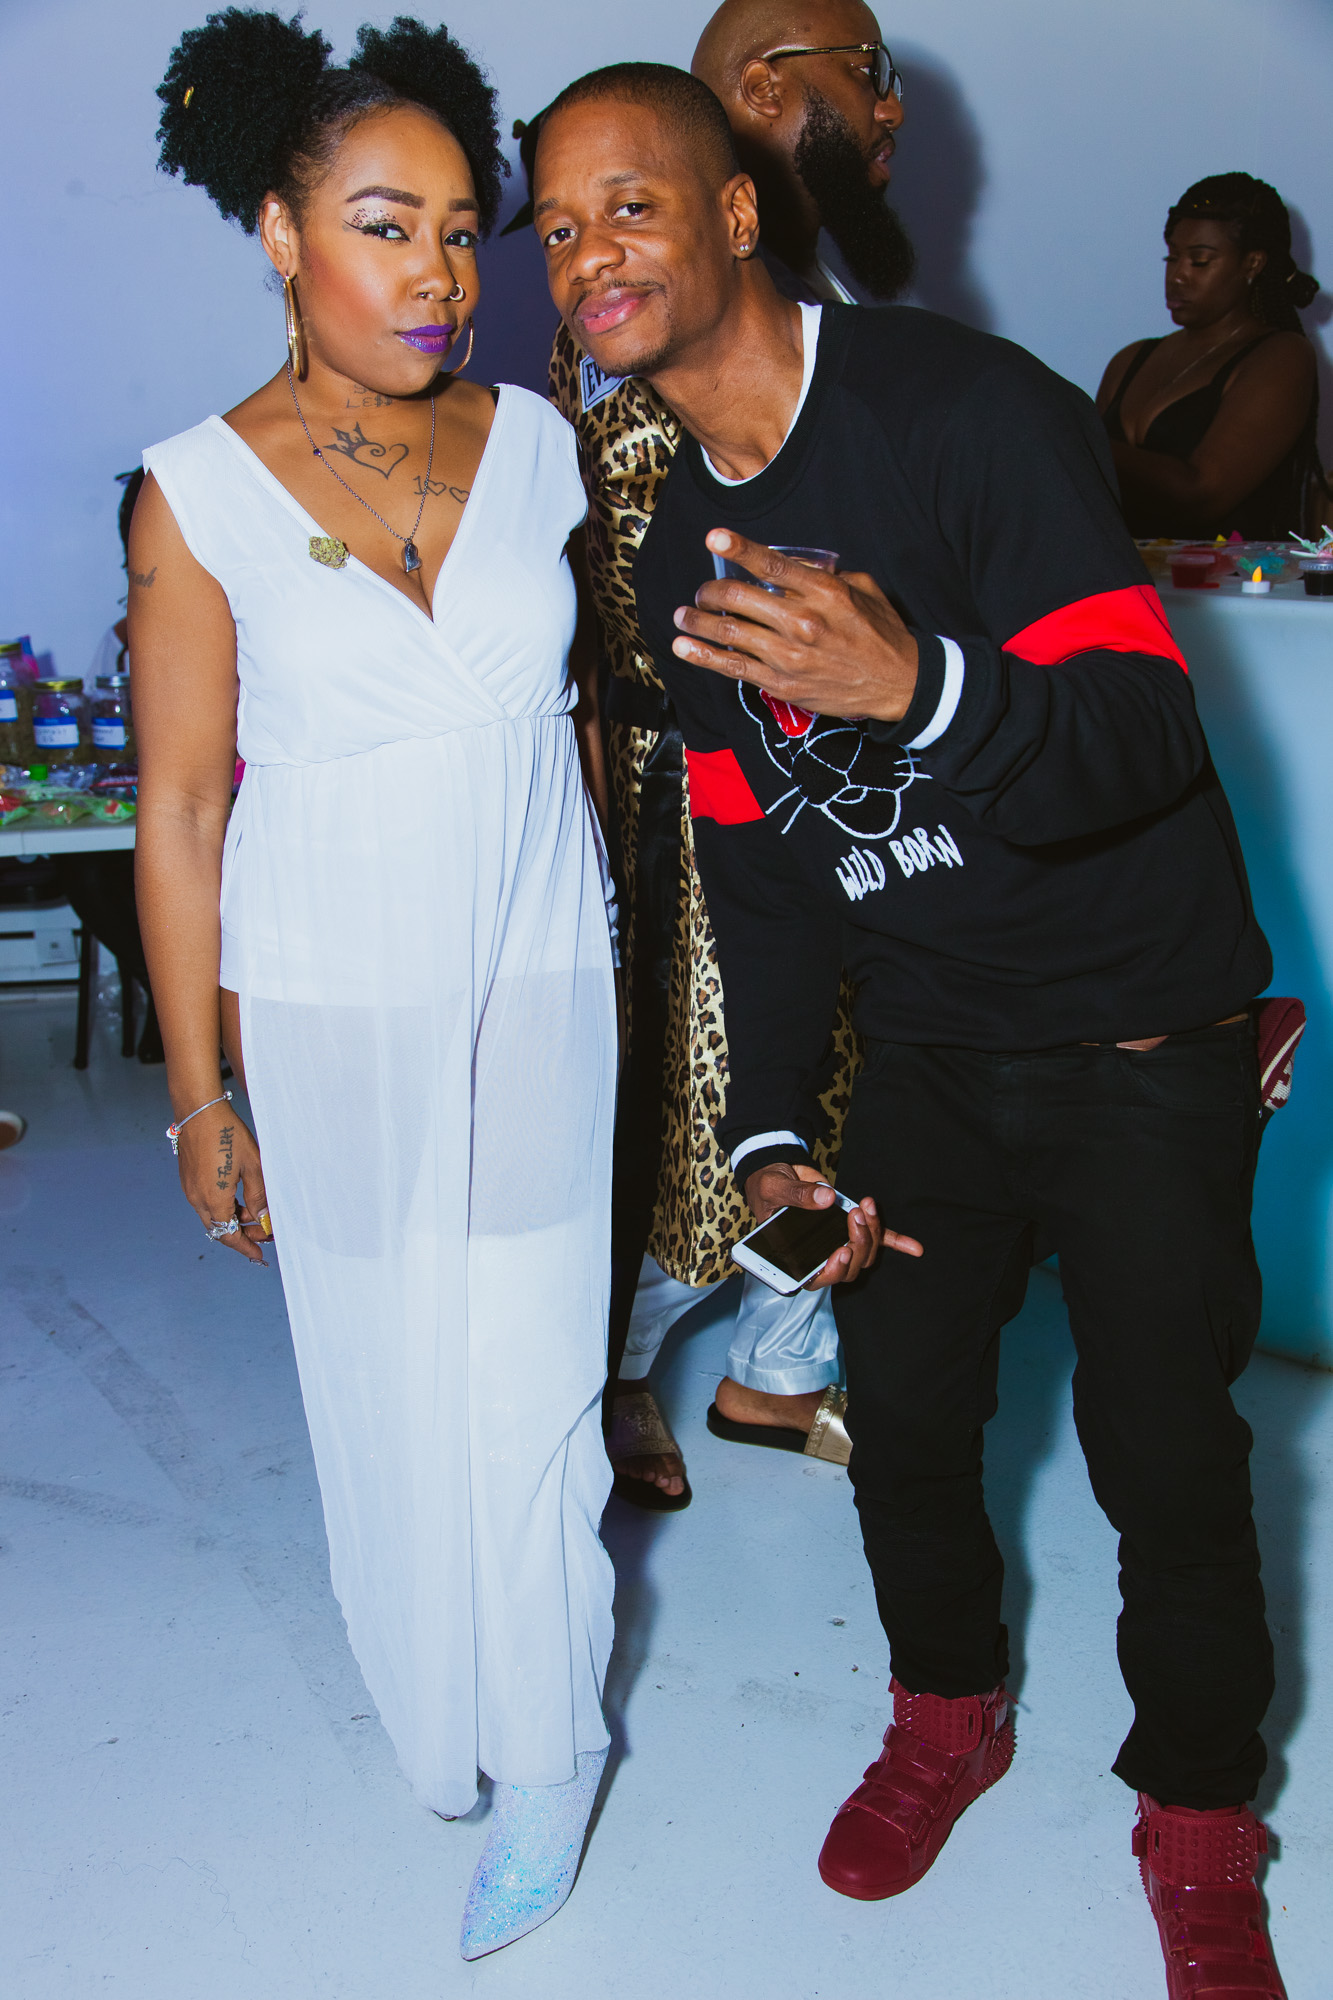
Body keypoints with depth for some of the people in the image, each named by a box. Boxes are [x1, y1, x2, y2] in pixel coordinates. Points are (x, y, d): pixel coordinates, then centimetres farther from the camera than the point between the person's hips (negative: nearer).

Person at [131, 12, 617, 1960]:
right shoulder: (200, 493, -7)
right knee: (386, 1385, 12)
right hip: (335, 1015, -1)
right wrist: (201, 1091, -3)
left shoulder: (537, 445, 0)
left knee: (529, 1393, 7)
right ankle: (436, 1720, 39)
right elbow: (182, 807, -5)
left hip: (536, 997, 2)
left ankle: (546, 1761, 30)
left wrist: (633, 947, 12)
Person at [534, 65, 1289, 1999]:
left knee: (1161, 1443, 0)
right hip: (930, 1045, 6)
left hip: (1139, 1037, -5)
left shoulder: (973, 408, -19)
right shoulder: (679, 548, 4)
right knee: (902, 1407, 12)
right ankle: (948, 1710, 40)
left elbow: (1147, 737, -27)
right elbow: (756, 864, 7)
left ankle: (1198, 1816, 27)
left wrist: (921, 684, -47)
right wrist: (769, 1136, -1)